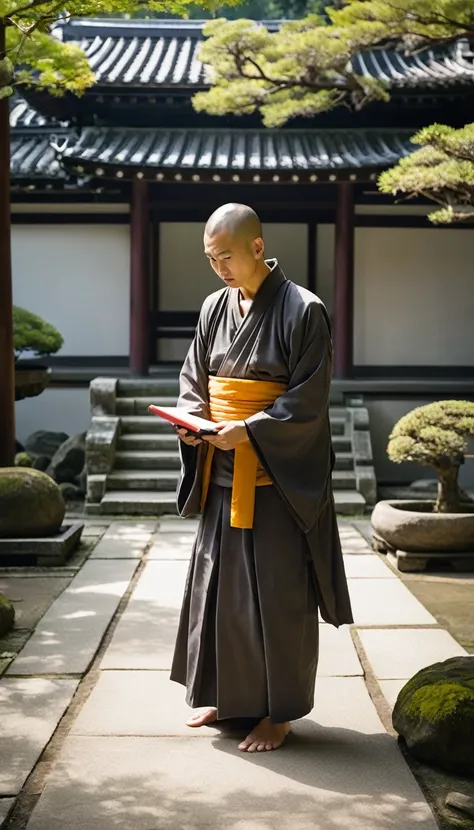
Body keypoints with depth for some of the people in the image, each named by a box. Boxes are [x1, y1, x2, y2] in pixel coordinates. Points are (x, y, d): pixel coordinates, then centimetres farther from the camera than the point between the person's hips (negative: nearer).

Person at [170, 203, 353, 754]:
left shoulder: (302, 311, -11)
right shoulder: (215, 307, 8)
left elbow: (308, 402, -13)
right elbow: (194, 377, 14)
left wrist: (248, 430, -23)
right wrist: (192, 419, -6)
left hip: (280, 479, -6)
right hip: (223, 478, 6)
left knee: (278, 595, 1)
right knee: (217, 585, 13)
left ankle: (280, 711, 15)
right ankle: (226, 693, 30)